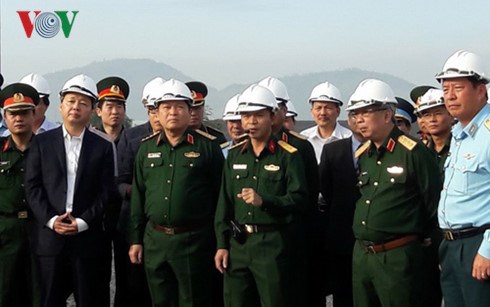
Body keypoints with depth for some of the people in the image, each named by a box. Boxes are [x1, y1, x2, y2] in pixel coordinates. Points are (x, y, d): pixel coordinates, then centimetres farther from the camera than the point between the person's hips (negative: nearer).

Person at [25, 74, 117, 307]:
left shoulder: (103, 147, 6)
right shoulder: (41, 143, 7)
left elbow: (106, 191, 2)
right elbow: (32, 186, 2)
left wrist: (82, 222, -9)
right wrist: (50, 219, -10)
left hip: (87, 237, 0)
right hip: (48, 235, 0)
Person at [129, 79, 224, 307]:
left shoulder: (207, 147, -2)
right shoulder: (147, 148, 10)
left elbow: (220, 195, -2)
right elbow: (138, 197, 12)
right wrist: (136, 239, 8)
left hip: (194, 242, -4)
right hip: (155, 240, 4)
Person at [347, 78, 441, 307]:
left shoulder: (413, 152, -11)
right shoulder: (361, 155, 11)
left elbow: (435, 202, -9)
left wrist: (420, 236, 1)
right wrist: (363, 240, 13)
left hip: (398, 258, -7)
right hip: (361, 255, 7)